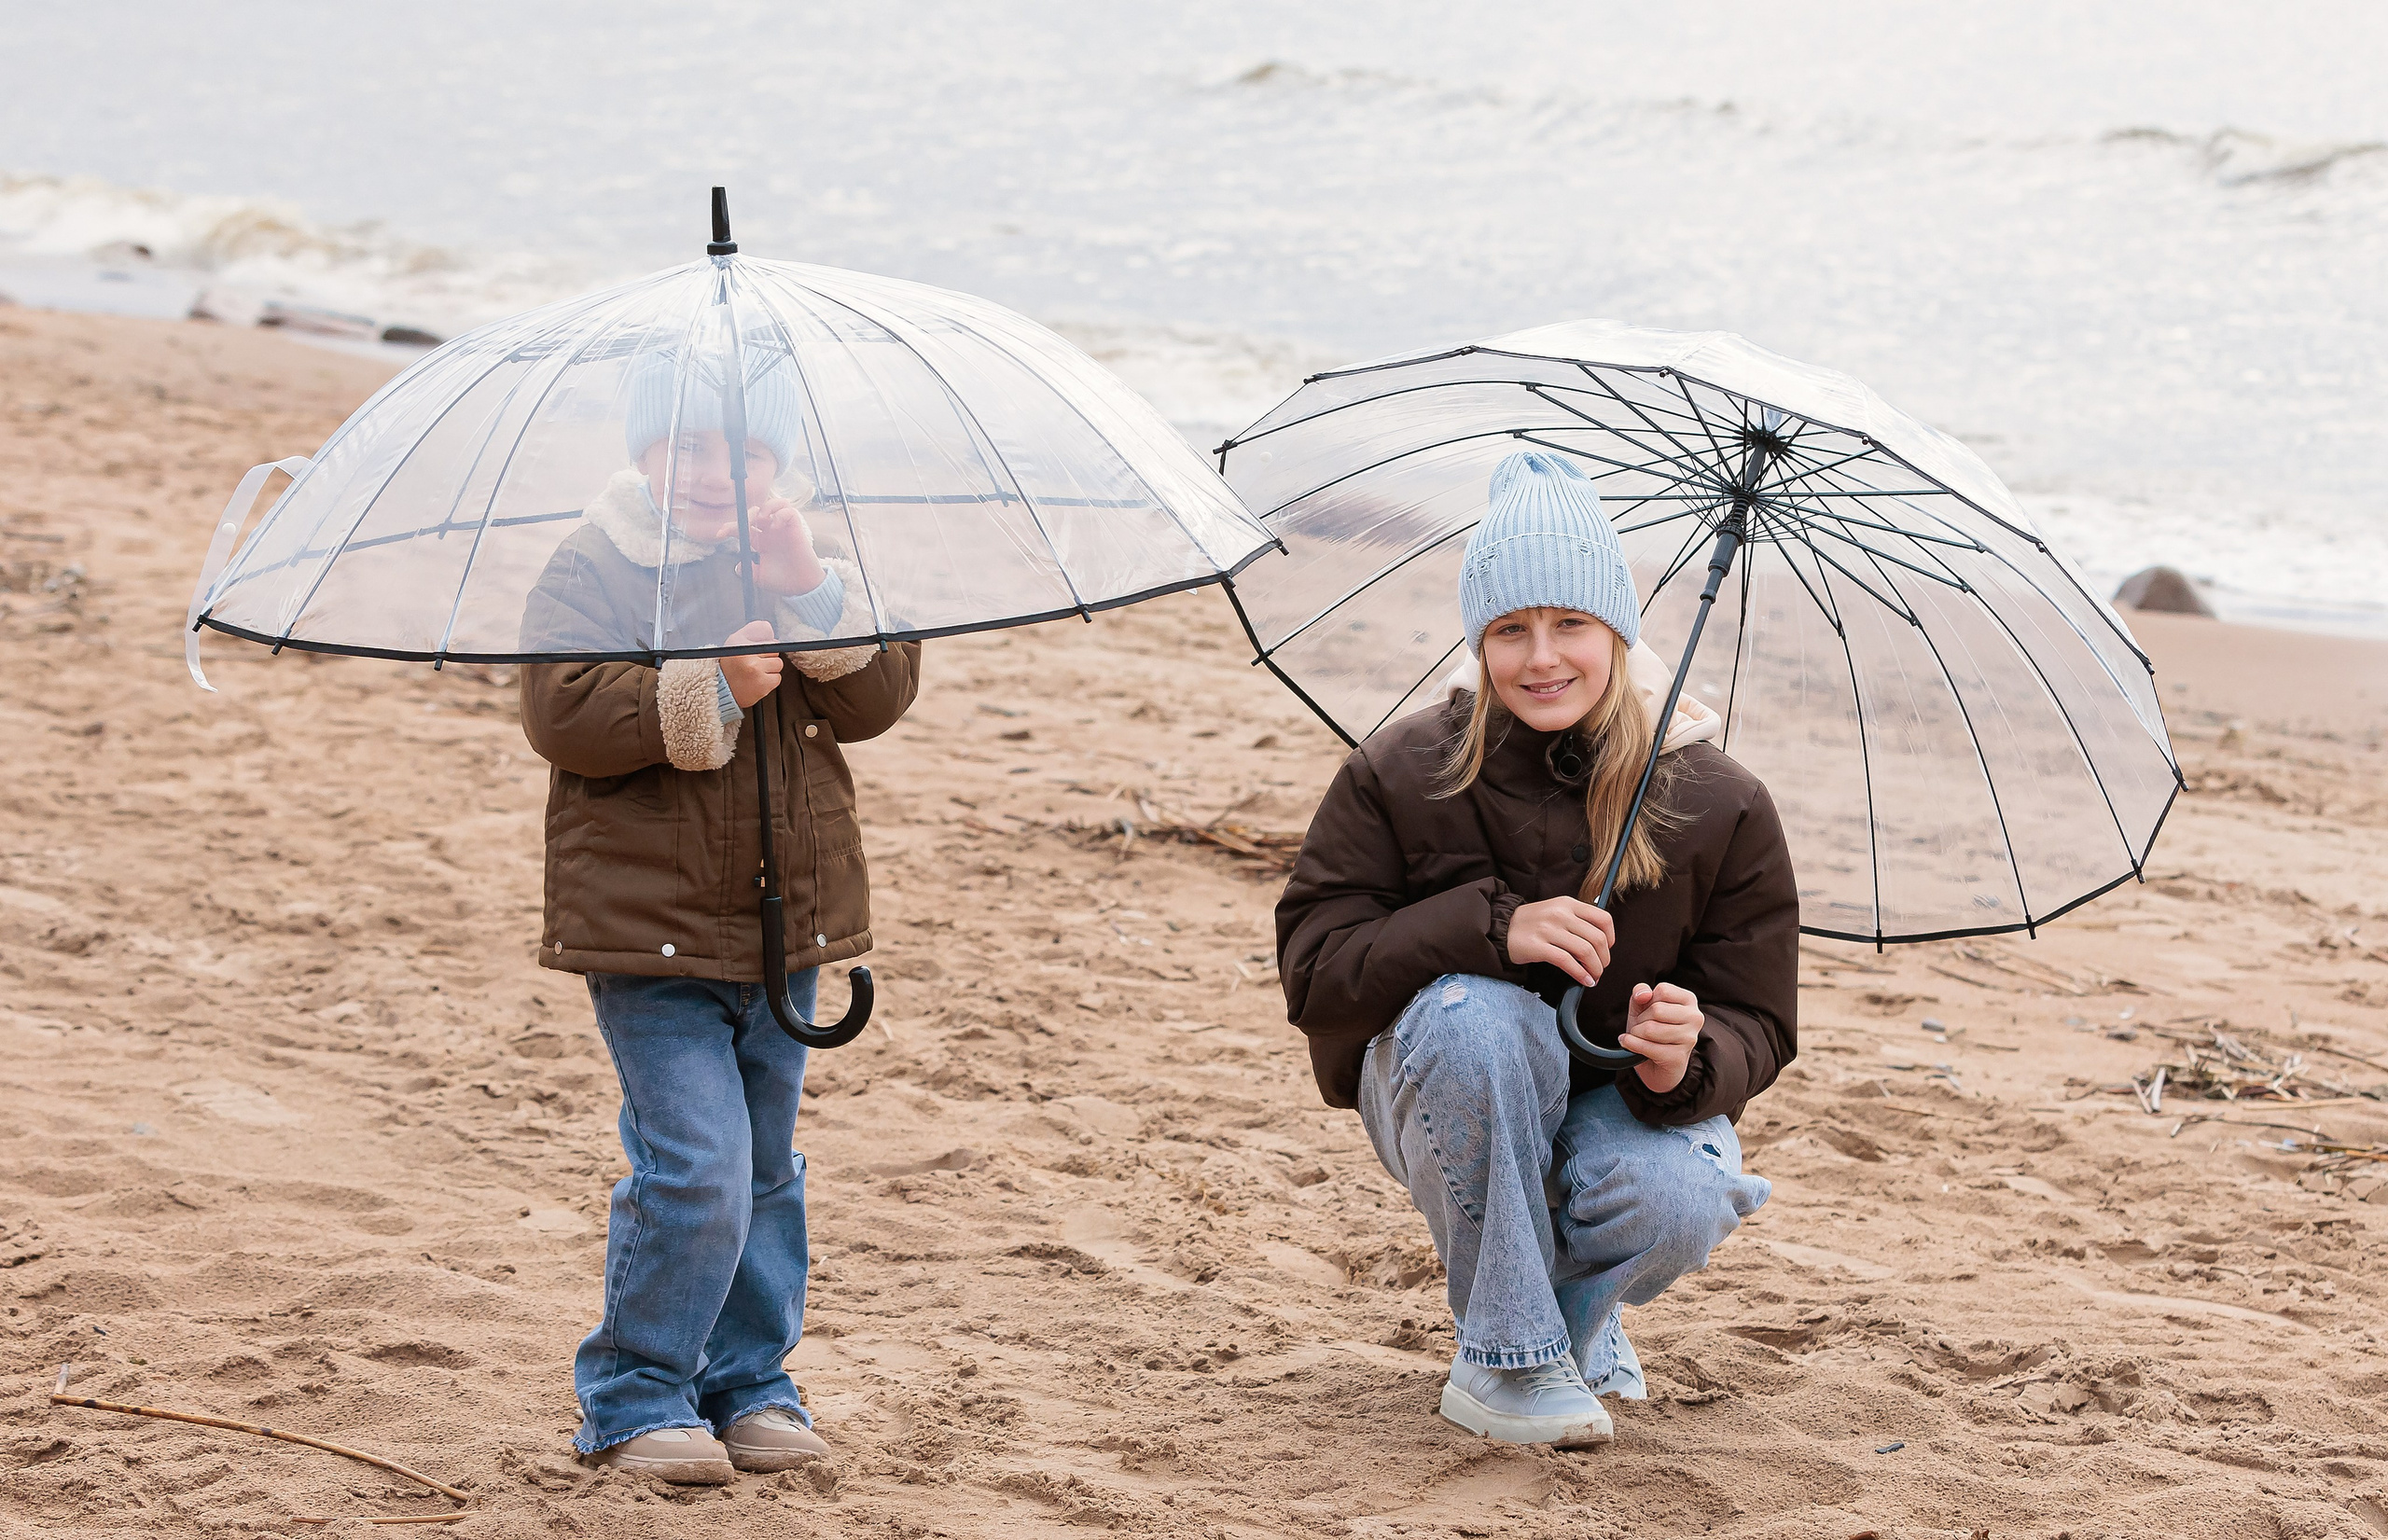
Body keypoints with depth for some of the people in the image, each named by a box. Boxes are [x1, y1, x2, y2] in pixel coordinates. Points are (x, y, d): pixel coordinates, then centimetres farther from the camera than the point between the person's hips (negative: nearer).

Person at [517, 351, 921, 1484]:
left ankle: (747, 1380, 28)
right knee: (696, 1167, -13)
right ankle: (634, 1397, 2)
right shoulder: (593, 569, -4)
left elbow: (880, 697, -2)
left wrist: (813, 594, -17)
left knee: (765, 1170, 14)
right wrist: (710, 686, -26)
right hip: (649, 930, -6)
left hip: (787, 926, 6)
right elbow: (560, 713, -18)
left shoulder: (803, 566, 11)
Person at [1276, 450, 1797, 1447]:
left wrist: (1685, 1067, -34)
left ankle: (1576, 1314, 7)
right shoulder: (1400, 778, -12)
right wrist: (1492, 925, -32)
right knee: (1477, 1012, -36)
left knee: (1679, 1204, -34)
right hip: (1441, 1095, -1)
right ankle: (1506, 1360, -21)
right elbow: (1312, 970, -17)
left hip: (1620, 1103, 1)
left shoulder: (1718, 806, -11)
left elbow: (1755, 1026, -8)